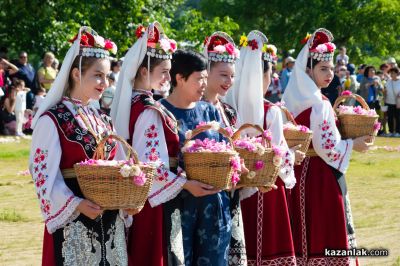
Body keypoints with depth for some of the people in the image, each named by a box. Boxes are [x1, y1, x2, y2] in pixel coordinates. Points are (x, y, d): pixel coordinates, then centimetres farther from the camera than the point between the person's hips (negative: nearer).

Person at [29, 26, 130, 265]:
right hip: (73, 221, -6)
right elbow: (44, 176, -13)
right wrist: (77, 205, -25)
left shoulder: (103, 121, 13)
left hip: (110, 222, 6)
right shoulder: (52, 120, -8)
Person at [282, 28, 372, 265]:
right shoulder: (319, 104, -18)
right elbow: (326, 147, -20)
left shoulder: (293, 101, 7)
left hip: (299, 172, 9)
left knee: (304, 234, 15)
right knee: (325, 236, -1)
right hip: (321, 176, -8)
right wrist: (353, 145, -5)